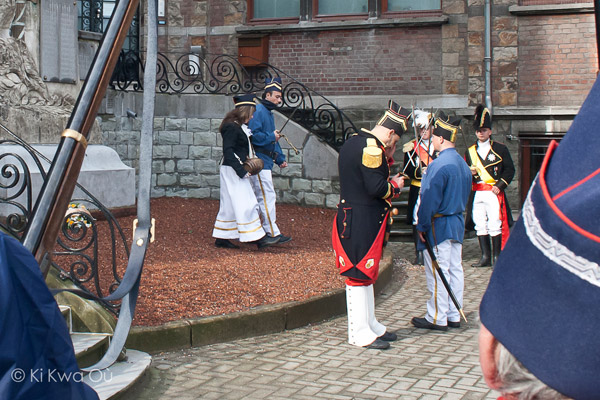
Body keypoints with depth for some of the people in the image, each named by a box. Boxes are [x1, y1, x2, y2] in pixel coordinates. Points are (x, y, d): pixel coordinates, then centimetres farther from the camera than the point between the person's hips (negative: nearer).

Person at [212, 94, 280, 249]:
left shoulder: (236, 126, 15)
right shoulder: (231, 127, -15)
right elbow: (228, 151, -21)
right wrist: (242, 171, -22)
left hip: (237, 171, 10)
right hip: (232, 172, -10)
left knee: (230, 206, 13)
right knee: (246, 204, -8)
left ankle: (222, 238, 18)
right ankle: (258, 237, -6)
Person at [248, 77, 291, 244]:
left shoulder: (268, 112, 20)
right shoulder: (258, 111, -12)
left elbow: (273, 140, 25)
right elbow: (253, 135, -23)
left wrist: (280, 159, 20)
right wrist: (271, 136, -14)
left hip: (265, 162, 10)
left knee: (258, 198, 13)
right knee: (268, 196, -10)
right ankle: (272, 233, -8)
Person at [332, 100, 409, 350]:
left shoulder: (353, 141, 13)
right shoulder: (372, 148, -19)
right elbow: (376, 188, -24)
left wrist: (386, 180, 11)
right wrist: (394, 185, -6)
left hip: (351, 216, 11)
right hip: (362, 224, -11)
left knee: (366, 273, 17)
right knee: (359, 274, -3)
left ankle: (370, 326, 28)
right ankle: (360, 334, 5)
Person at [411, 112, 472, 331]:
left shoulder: (439, 165, -20)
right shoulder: (462, 163, 9)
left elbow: (430, 199, -20)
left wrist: (422, 226, -13)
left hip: (439, 225, -9)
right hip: (457, 223, 9)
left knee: (437, 272, -2)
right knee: (455, 270, 11)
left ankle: (437, 318, 4)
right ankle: (454, 316, 19)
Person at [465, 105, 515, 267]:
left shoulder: (500, 149, 3)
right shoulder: (470, 151, 13)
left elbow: (510, 169, 2)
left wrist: (500, 185, -9)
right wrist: (471, 173, -6)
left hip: (494, 192, -4)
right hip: (476, 194, 4)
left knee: (495, 225, -5)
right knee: (480, 226, 5)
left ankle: (497, 256, 2)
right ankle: (485, 257, 11)